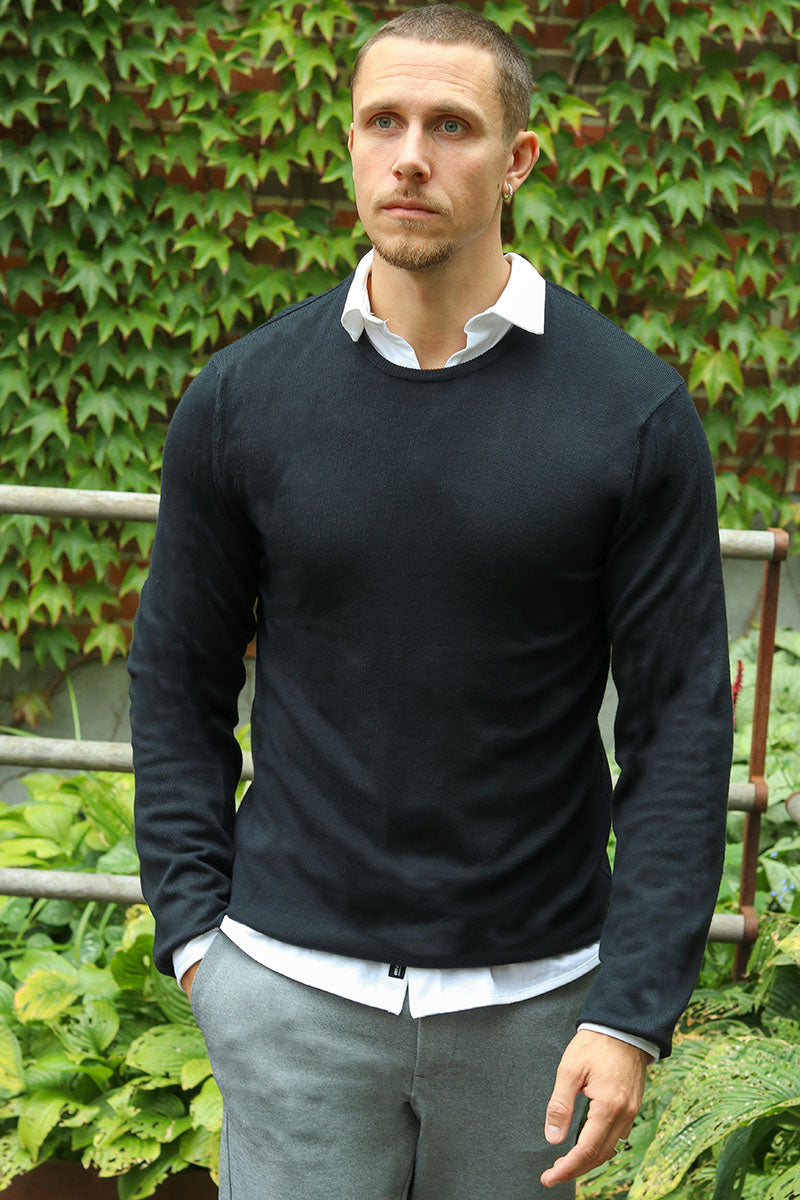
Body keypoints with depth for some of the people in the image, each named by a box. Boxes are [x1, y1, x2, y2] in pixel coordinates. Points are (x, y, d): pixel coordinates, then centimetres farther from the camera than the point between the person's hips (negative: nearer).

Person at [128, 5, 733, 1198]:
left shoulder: (635, 412, -7)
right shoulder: (241, 398, -2)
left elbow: (681, 716, -6)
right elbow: (179, 676, 7)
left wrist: (635, 1010, -10)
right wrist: (194, 927, -1)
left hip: (533, 987, 0)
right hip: (298, 979, 0)